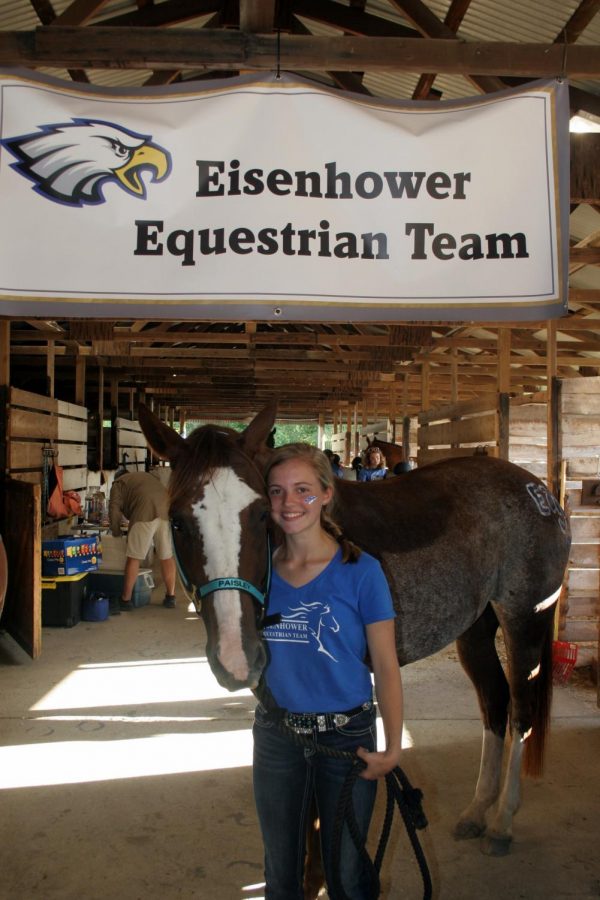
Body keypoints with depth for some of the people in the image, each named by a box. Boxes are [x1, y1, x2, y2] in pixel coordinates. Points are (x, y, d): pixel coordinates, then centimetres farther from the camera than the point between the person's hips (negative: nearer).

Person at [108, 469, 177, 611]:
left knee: (134, 558, 3)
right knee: (167, 557, 12)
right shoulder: (150, 476, 38)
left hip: (144, 514, -4)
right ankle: (170, 597, 18)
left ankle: (126, 599, 8)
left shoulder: (119, 483, 21)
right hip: (167, 510, 5)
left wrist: (116, 532, 21)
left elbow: (114, 508, 10)